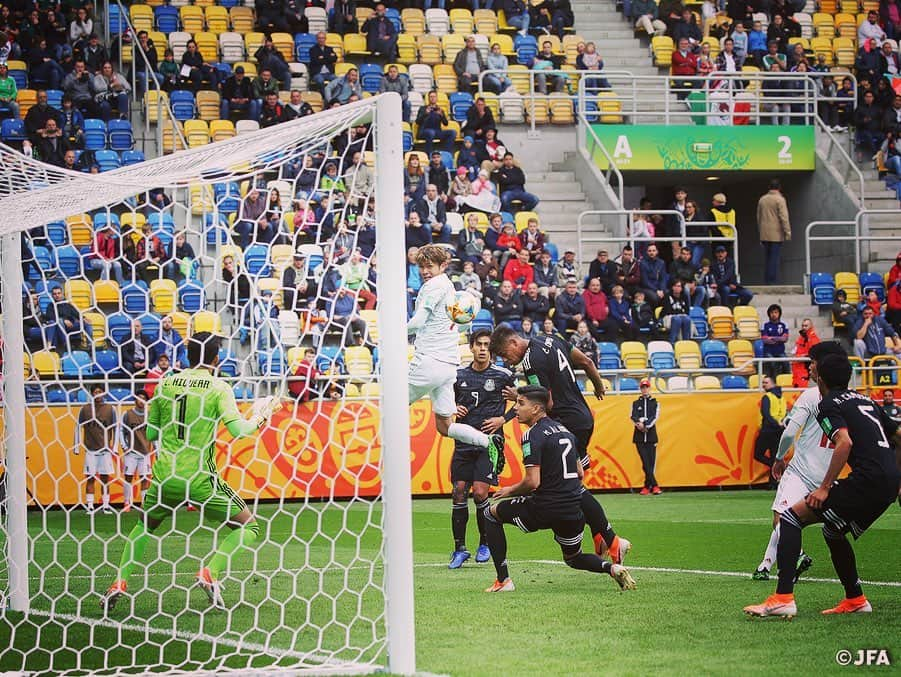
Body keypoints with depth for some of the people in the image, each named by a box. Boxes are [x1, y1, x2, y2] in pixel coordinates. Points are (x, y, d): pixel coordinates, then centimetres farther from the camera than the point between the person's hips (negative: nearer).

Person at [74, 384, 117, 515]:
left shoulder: (110, 409, 4)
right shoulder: (85, 409, 4)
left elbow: (115, 429, 8)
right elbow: (78, 428, 8)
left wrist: (114, 447, 2)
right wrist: (77, 447, 4)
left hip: (105, 449, 0)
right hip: (90, 449, 0)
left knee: (105, 478, 2)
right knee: (90, 478, -1)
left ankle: (106, 505, 7)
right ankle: (90, 506, 2)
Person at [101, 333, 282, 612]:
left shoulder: (166, 384, 8)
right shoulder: (218, 387, -4)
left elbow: (149, 433, 14)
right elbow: (238, 429, -15)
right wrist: (262, 415, 3)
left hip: (165, 475, 4)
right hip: (200, 477, -4)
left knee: (145, 526, 29)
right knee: (248, 527, 9)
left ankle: (119, 583, 12)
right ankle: (211, 573, -11)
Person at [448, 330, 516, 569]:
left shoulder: (503, 375, -1)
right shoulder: (459, 375, 8)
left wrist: (503, 419, -5)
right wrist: (453, 409, 0)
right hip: (464, 443, 3)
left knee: (480, 492, -12)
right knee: (459, 493, -2)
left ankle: (485, 543, 9)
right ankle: (460, 548, 8)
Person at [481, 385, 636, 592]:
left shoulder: (533, 435, -12)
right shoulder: (563, 429, 13)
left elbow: (533, 482, -19)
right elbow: (579, 473, 19)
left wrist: (510, 490, 0)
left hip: (545, 510, -7)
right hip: (574, 511, 7)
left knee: (492, 513, 16)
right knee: (574, 558, 30)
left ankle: (503, 580, 8)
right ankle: (612, 568, -1)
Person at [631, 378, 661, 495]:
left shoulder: (655, 403, 10)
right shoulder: (636, 403, 13)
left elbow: (655, 417, -4)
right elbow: (633, 417, -1)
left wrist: (646, 425, -18)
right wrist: (639, 424, -21)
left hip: (651, 435, 0)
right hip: (639, 436, 0)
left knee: (651, 462, -4)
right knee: (645, 462, -9)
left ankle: (647, 486, 2)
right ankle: (654, 486, -12)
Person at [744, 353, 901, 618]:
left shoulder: (829, 404, 0)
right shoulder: (865, 400, 24)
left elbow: (844, 442, -18)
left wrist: (825, 488, -17)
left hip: (867, 479, -8)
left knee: (791, 517, -7)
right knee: (832, 531, 29)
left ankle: (783, 598, -18)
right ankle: (855, 600, 34)